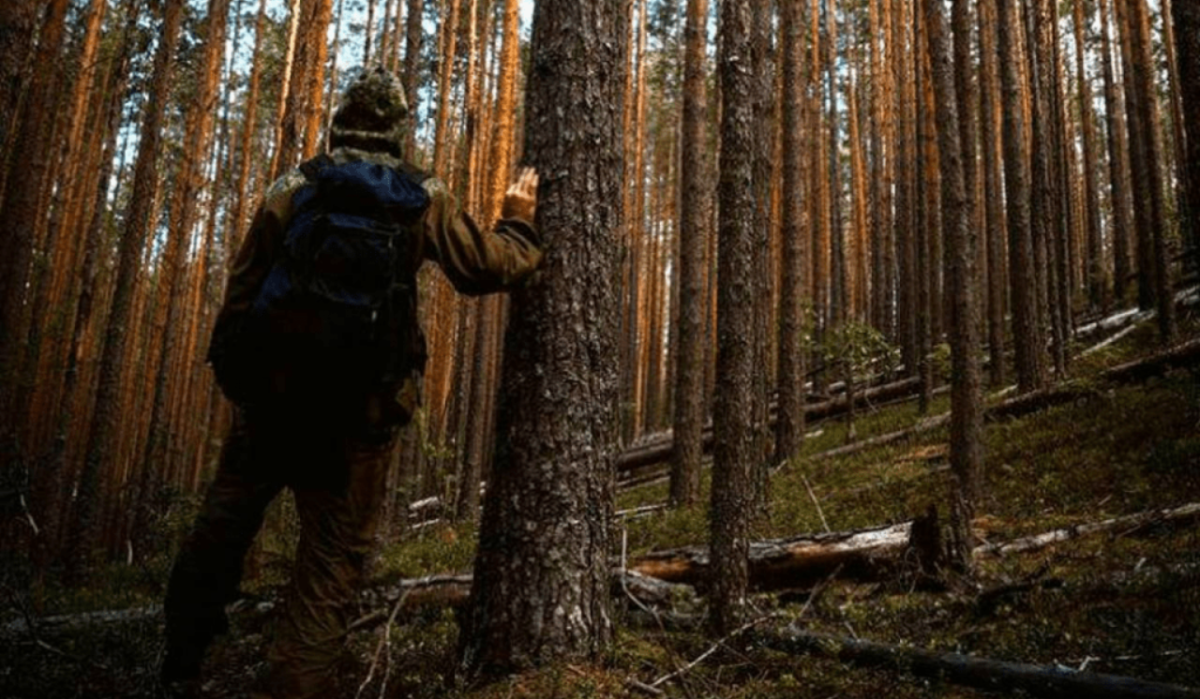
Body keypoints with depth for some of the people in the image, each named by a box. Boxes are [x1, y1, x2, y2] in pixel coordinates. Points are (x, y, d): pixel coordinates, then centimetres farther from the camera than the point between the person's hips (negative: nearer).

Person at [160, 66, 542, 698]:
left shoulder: (292, 189, 3)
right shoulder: (424, 200, 1)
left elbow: (243, 289, 2)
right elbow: (489, 267, 9)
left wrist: (226, 364, 11)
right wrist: (519, 222, 27)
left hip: (273, 388, 2)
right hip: (364, 403, -1)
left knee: (226, 520, 18)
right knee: (334, 553, 4)